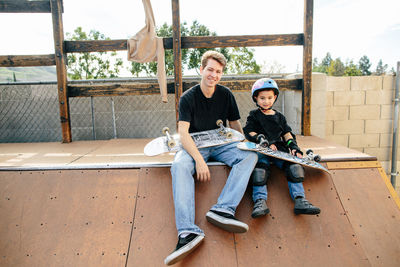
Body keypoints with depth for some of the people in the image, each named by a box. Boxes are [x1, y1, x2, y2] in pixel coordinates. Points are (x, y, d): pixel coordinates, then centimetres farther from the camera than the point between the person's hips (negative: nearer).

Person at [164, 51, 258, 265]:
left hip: (221, 144, 3)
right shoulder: (188, 98, -7)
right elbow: (183, 133, -17)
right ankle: (187, 232, -41)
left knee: (250, 156, -24)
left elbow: (235, 124, 13)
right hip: (195, 146, -3)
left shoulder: (226, 95, 4)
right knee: (179, 165, -34)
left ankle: (223, 210, -38)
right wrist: (199, 159, -30)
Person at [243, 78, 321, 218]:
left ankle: (300, 200, -21)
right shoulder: (254, 116, 11)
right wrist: (266, 143, -12)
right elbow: (249, 133, 0)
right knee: (260, 168, -32)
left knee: (294, 166, -19)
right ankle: (260, 201, -33)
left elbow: (287, 134, 19)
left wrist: (294, 147, 1)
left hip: (279, 150, 4)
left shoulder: (279, 117, 22)